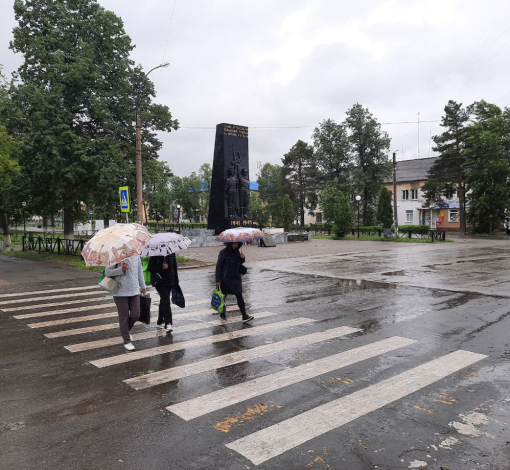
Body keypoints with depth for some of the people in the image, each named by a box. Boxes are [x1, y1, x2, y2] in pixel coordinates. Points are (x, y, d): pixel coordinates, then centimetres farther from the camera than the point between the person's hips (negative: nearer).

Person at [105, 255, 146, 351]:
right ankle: (127, 341, 16)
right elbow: (107, 272, -10)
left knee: (135, 315, 2)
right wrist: (121, 269, -23)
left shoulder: (136, 256, 3)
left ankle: (126, 331, 33)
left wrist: (143, 286, 19)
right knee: (124, 317, 4)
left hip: (134, 291, 4)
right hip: (120, 292, -4)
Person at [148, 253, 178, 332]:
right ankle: (168, 324, -20)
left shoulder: (172, 253, 5)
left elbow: (175, 266, 13)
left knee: (163, 301, 16)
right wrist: (161, 267, -23)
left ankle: (160, 322, 30)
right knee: (166, 301, -18)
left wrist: (176, 282, 12)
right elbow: (149, 268, -9)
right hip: (160, 282, -6)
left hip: (170, 282, 6)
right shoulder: (155, 254, -10)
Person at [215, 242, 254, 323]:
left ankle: (244, 316, -6)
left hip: (236, 277, 4)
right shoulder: (223, 252, -11)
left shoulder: (236, 251, 5)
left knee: (239, 296, -4)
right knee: (223, 296, 11)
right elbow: (218, 266, -10)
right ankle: (222, 313, 31)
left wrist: (242, 258, -6)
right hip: (225, 278, -4)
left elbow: (240, 263, 18)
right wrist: (218, 280, -13)